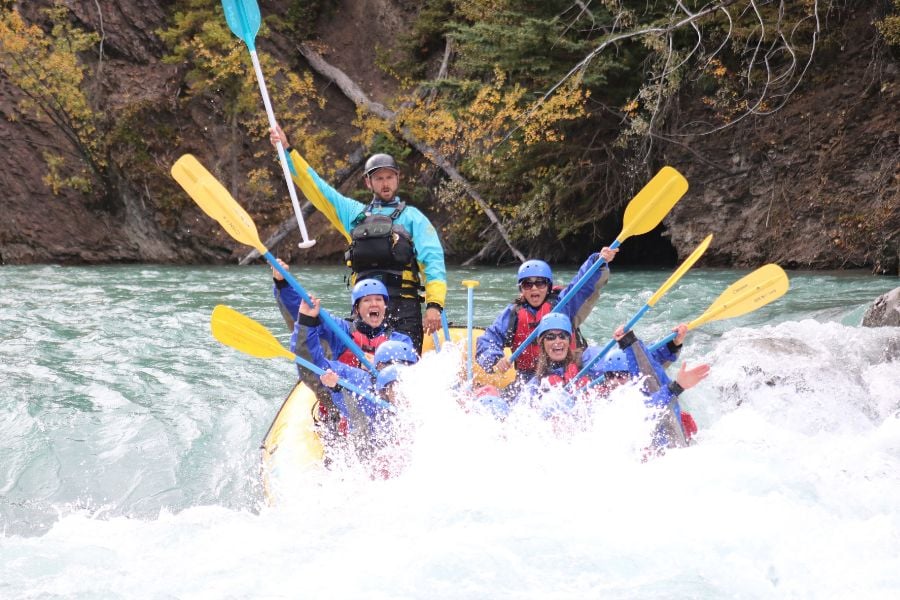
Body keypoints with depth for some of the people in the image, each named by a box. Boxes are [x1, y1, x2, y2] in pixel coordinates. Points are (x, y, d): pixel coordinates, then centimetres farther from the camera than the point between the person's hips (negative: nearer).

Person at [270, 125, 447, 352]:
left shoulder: (412, 217, 11)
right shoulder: (355, 213, 22)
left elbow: (433, 260, 0)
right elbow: (314, 186, 25)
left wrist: (434, 305, -14)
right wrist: (287, 150, 21)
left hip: (403, 307, -3)